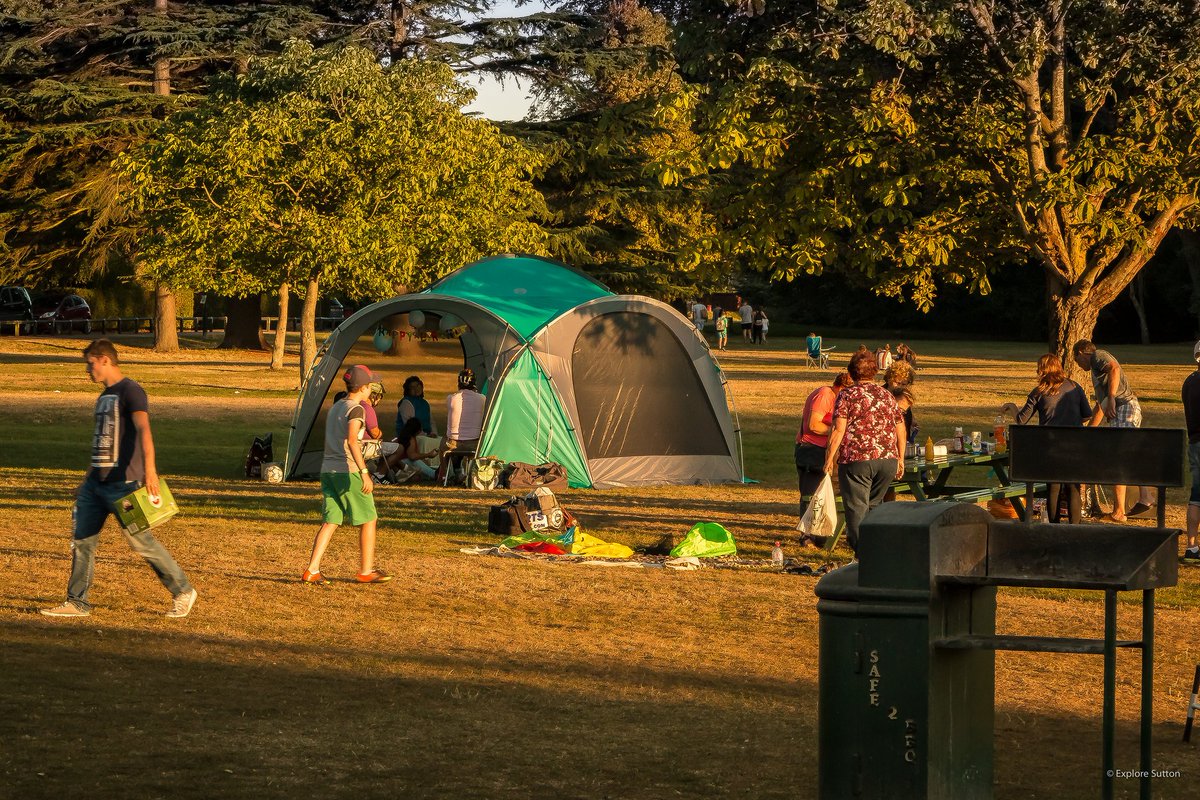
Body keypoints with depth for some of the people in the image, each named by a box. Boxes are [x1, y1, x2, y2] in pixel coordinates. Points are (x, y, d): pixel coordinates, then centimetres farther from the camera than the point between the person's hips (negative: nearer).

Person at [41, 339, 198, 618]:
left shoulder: (130, 391, -12)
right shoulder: (104, 396, 17)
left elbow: (143, 429, -26)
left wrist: (149, 469, -39)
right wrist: (87, 480, 27)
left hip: (123, 483, -9)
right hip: (97, 482, 9)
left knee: (141, 541, -5)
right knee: (81, 540, 5)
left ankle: (183, 592, 7)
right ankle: (77, 603, 12)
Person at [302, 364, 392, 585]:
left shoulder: (335, 407, 16)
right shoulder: (356, 409, -11)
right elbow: (351, 440, -25)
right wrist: (364, 472, -30)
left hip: (328, 469, 8)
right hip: (348, 471, -8)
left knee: (330, 521, 6)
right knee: (368, 520, 6)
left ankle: (312, 570, -5)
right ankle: (366, 571, 11)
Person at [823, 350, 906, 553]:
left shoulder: (847, 395, -2)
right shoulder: (887, 396, 13)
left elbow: (839, 430, -11)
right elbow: (900, 430, 14)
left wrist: (829, 458, -6)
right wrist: (900, 459, 22)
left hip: (857, 459, -5)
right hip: (888, 459, 5)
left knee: (857, 508, -1)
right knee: (873, 504, 20)